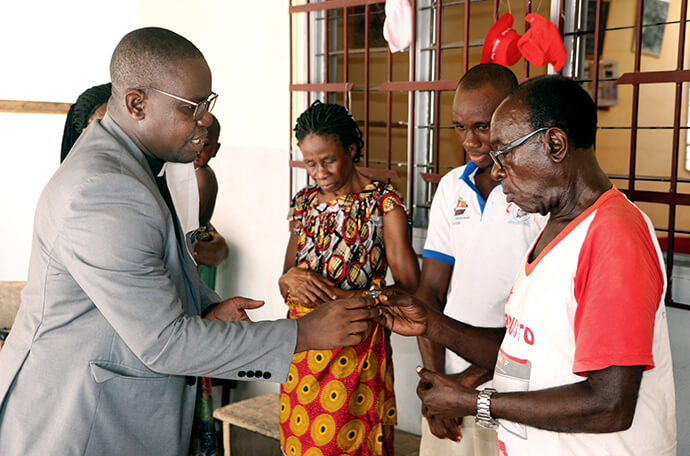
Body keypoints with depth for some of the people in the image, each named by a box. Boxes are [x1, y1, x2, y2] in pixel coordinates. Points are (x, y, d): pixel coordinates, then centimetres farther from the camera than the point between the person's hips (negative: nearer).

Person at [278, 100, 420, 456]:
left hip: (355, 350, -5)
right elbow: (285, 280, 13)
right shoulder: (304, 202, 7)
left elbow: (409, 289, -14)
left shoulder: (384, 203, -9)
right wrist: (289, 281, -11)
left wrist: (338, 296, -23)